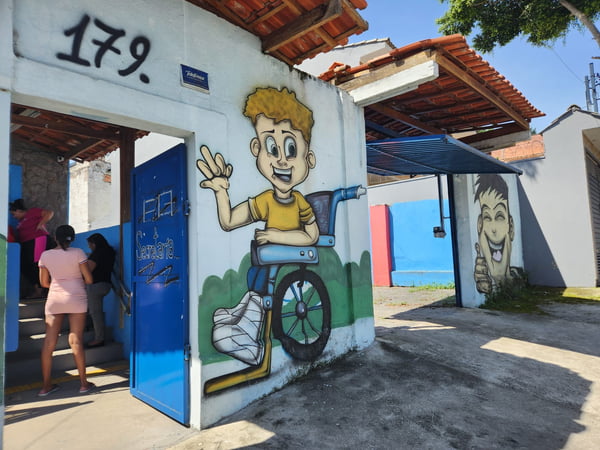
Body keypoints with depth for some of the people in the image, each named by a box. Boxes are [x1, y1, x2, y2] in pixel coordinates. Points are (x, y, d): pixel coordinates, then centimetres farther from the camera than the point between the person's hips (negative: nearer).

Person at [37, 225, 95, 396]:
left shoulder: (45, 255, 2)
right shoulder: (78, 253, -6)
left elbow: (44, 283, 8)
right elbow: (89, 280, -6)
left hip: (54, 299, 3)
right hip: (76, 298, -2)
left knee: (49, 342, 7)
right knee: (76, 340, 1)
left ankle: (46, 385, 14)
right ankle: (83, 383, 9)